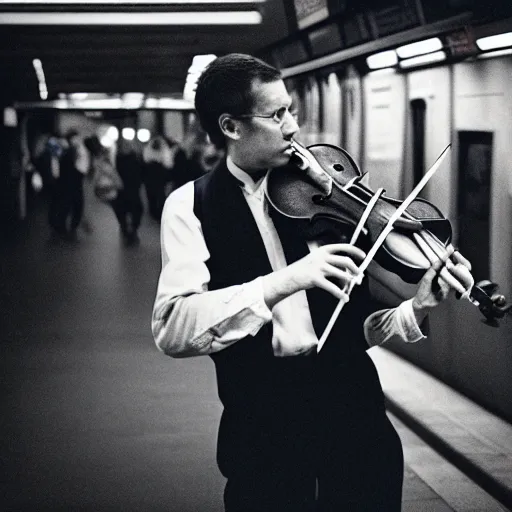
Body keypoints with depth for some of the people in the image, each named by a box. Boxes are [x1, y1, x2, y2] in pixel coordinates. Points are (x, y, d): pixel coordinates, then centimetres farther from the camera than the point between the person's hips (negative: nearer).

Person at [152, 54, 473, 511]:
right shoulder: (192, 206, -1)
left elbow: (350, 329, 9)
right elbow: (172, 329, -16)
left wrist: (415, 310, -10)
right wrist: (283, 281, -23)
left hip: (354, 409, 3)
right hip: (264, 426, -3)